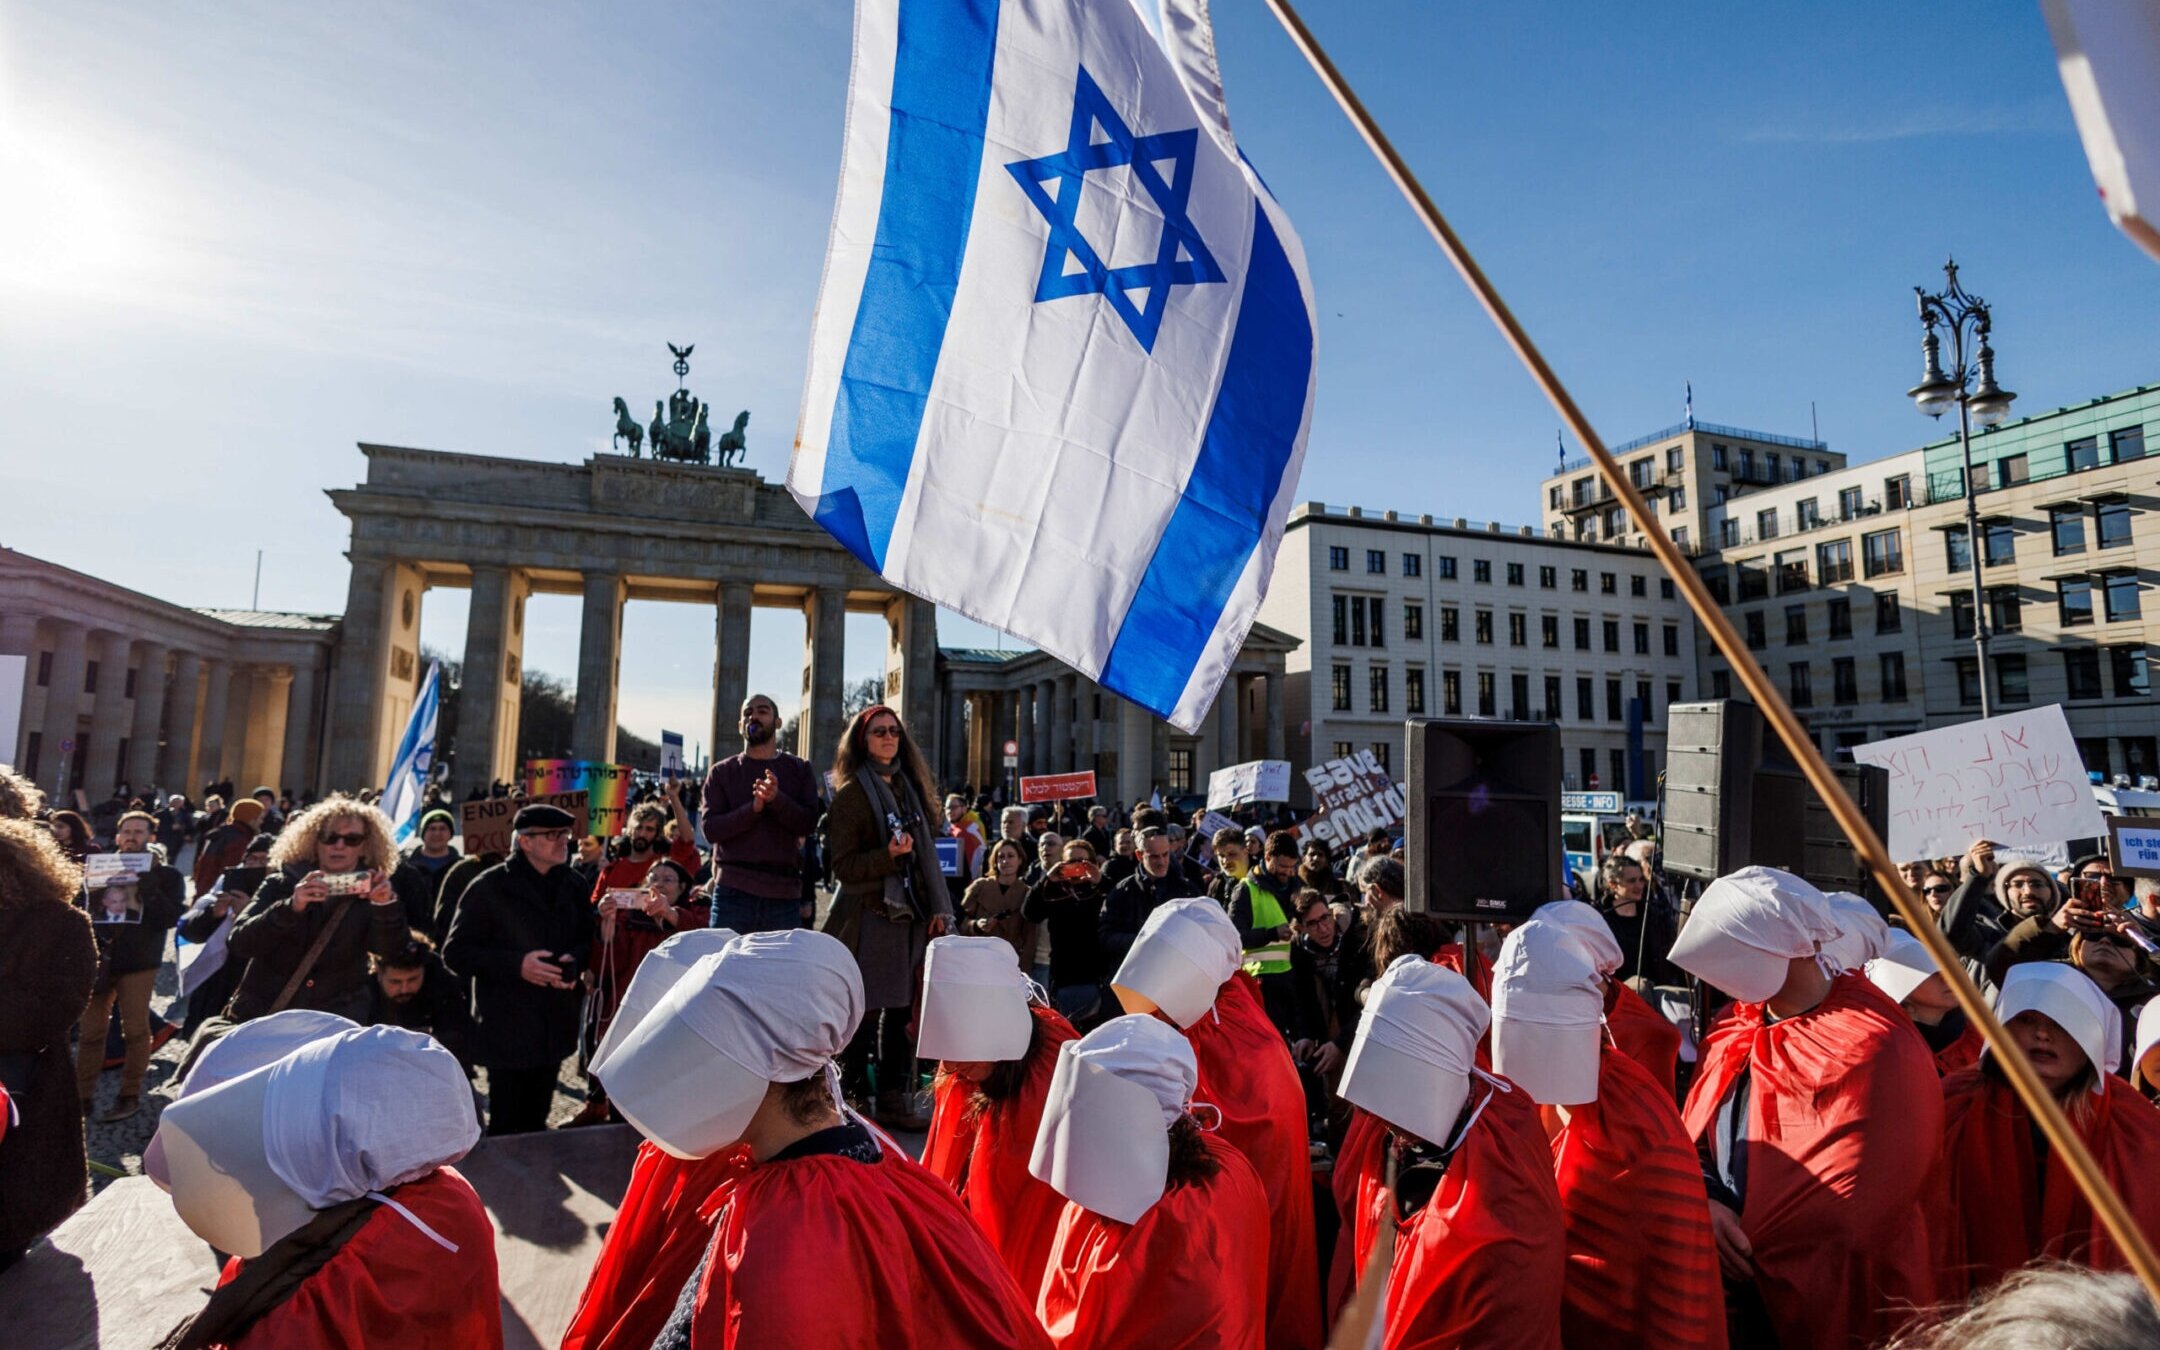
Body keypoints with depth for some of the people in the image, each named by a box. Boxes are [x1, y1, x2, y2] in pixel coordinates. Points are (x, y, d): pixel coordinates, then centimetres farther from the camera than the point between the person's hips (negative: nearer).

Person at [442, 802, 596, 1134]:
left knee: (535, 1124, 16)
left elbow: (587, 941, 17)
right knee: (506, 1128, 1)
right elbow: (455, 953, -10)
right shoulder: (490, 887, -8)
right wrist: (516, 965, -21)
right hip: (507, 1029, -5)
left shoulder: (571, 886, 9)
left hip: (554, 1027, 5)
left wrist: (575, 961, -6)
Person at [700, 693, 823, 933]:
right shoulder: (722, 772, 10)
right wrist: (753, 808, -17)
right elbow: (711, 829, -1)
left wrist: (777, 799, -19)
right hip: (733, 890, -1)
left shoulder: (800, 769, 11)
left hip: (784, 890, 1)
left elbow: (808, 824, -1)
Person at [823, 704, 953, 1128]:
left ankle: (895, 1097, 16)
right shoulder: (852, 793, -4)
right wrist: (888, 855, -23)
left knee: (899, 1008, 8)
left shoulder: (909, 787, 13)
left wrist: (938, 908, 7)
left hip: (909, 914, 6)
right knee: (865, 1009, -1)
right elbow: (843, 866, -8)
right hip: (870, 914, -5)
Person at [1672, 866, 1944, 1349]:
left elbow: (1848, 1205, -19)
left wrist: (1750, 1245, -15)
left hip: (1830, 1301, -6)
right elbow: (1693, 1134, 6)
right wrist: (1704, 1202, -13)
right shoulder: (1731, 1028, 5)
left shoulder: (1874, 1048, -18)